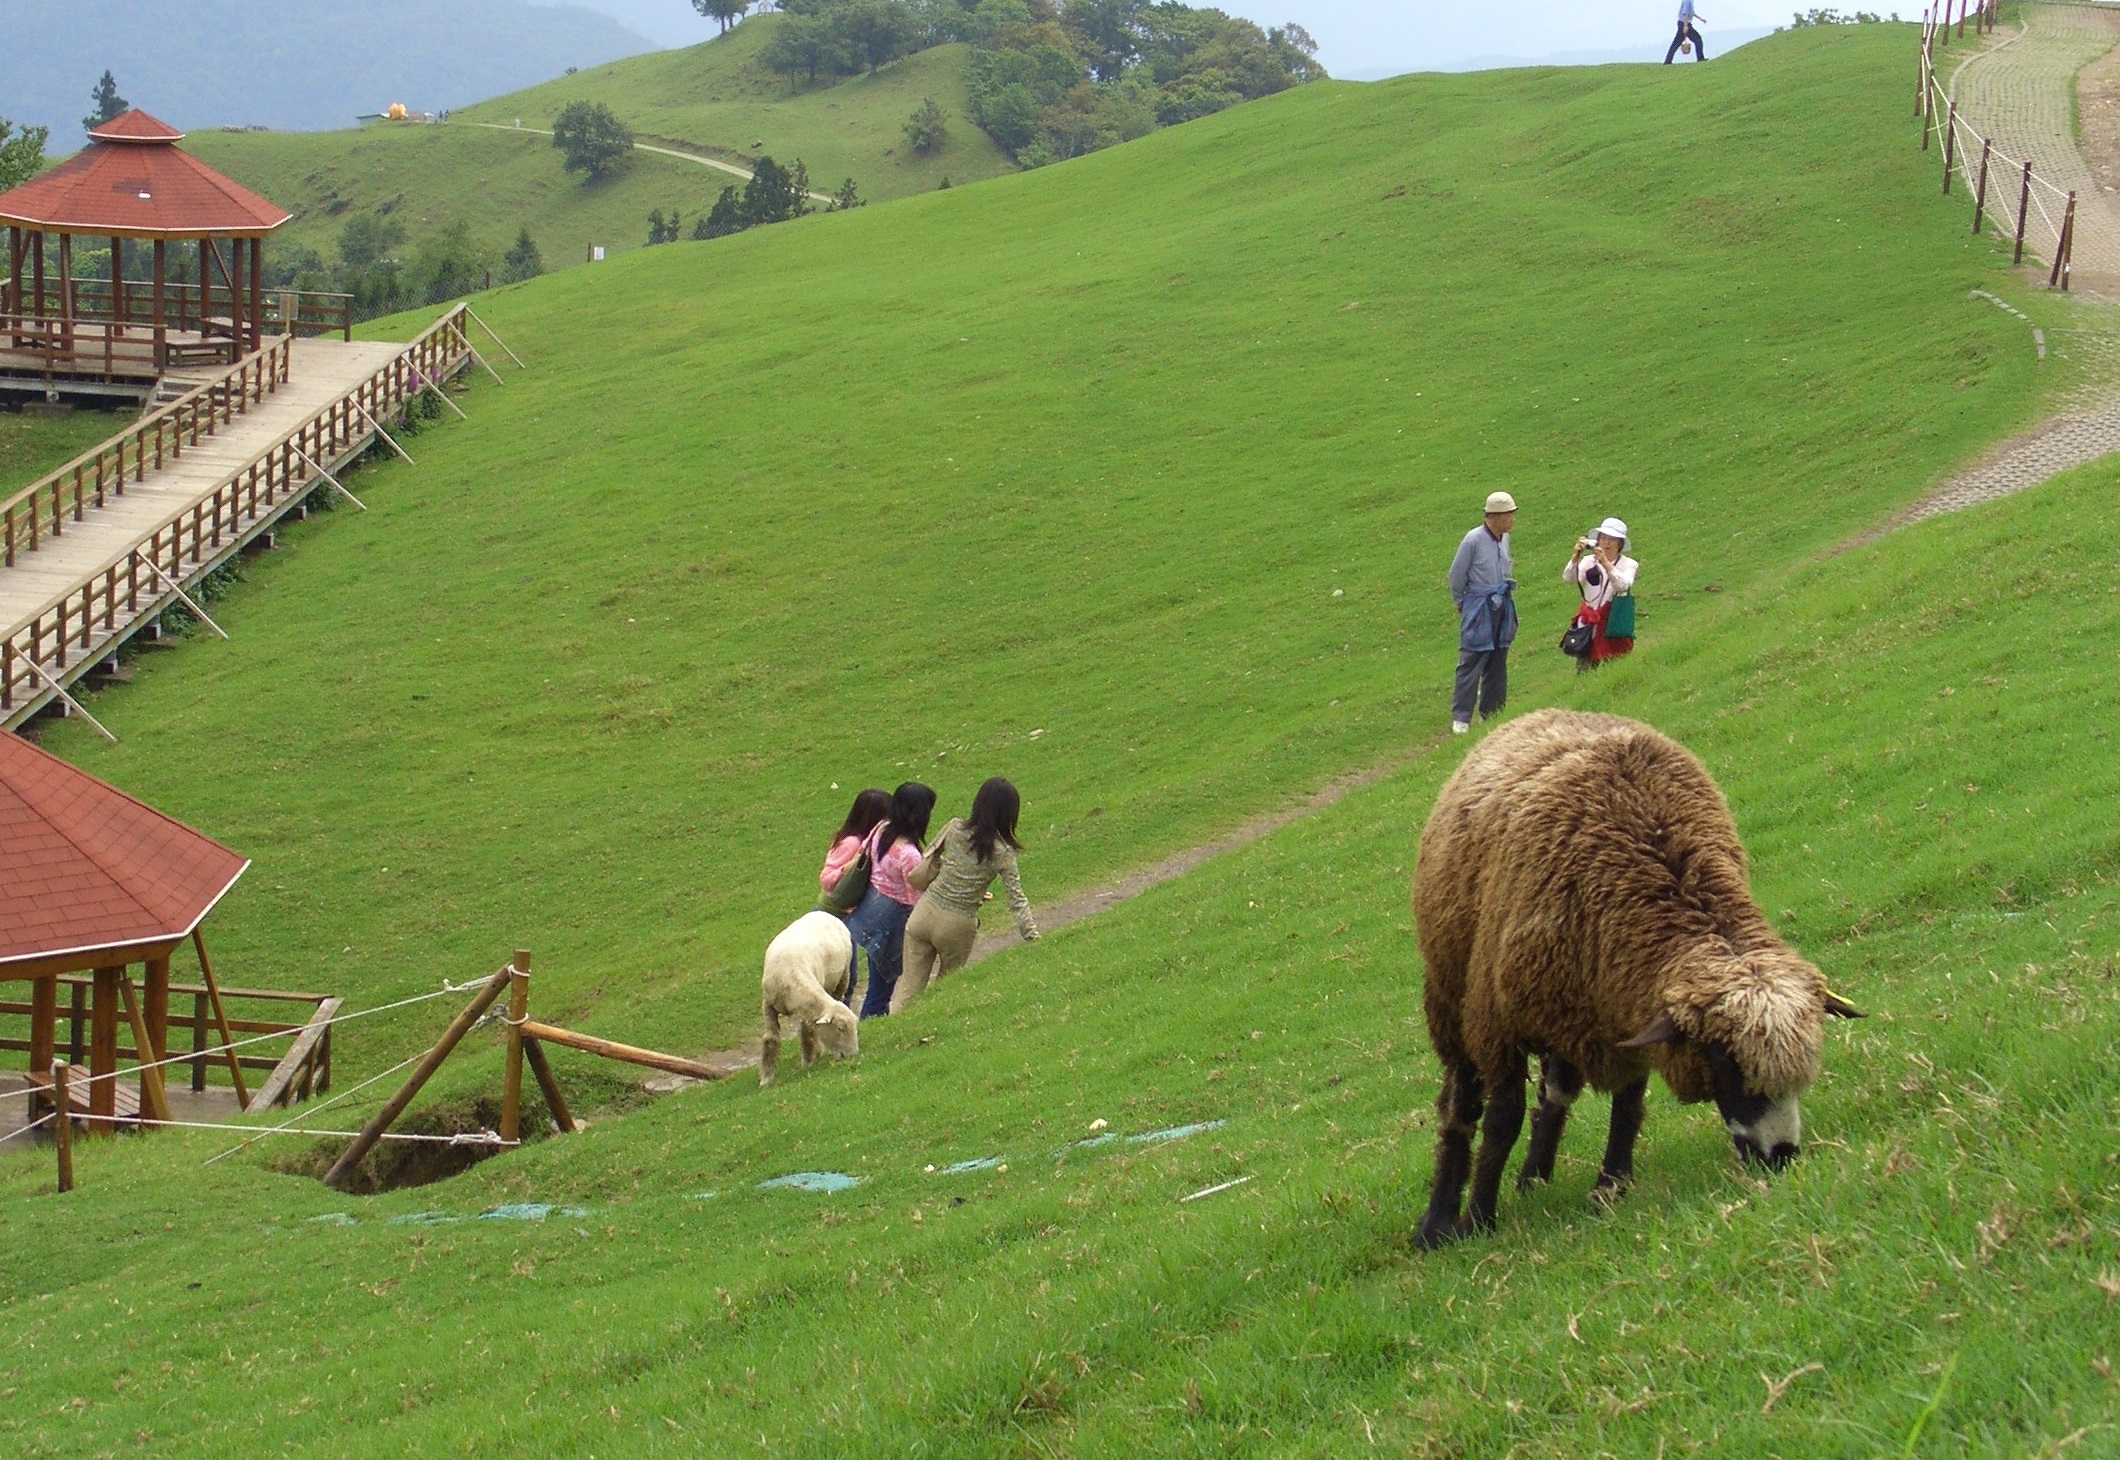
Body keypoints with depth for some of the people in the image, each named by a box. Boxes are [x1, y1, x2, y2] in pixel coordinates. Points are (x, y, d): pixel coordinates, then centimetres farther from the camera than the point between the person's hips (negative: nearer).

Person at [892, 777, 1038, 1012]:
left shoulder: (955, 828, -2)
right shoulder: (1002, 852, -10)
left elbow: (921, 873, 4)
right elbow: (1017, 900, -10)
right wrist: (1032, 937, -5)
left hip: (924, 913, 2)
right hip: (957, 927, -2)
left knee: (909, 987, 6)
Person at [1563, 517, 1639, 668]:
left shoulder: (1628, 564, 2)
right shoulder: (1589, 561, 7)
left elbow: (1623, 585, -19)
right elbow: (1567, 578, -9)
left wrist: (1605, 562, -28)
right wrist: (1576, 555, -24)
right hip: (1590, 625, 1)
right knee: (1584, 670, -3)